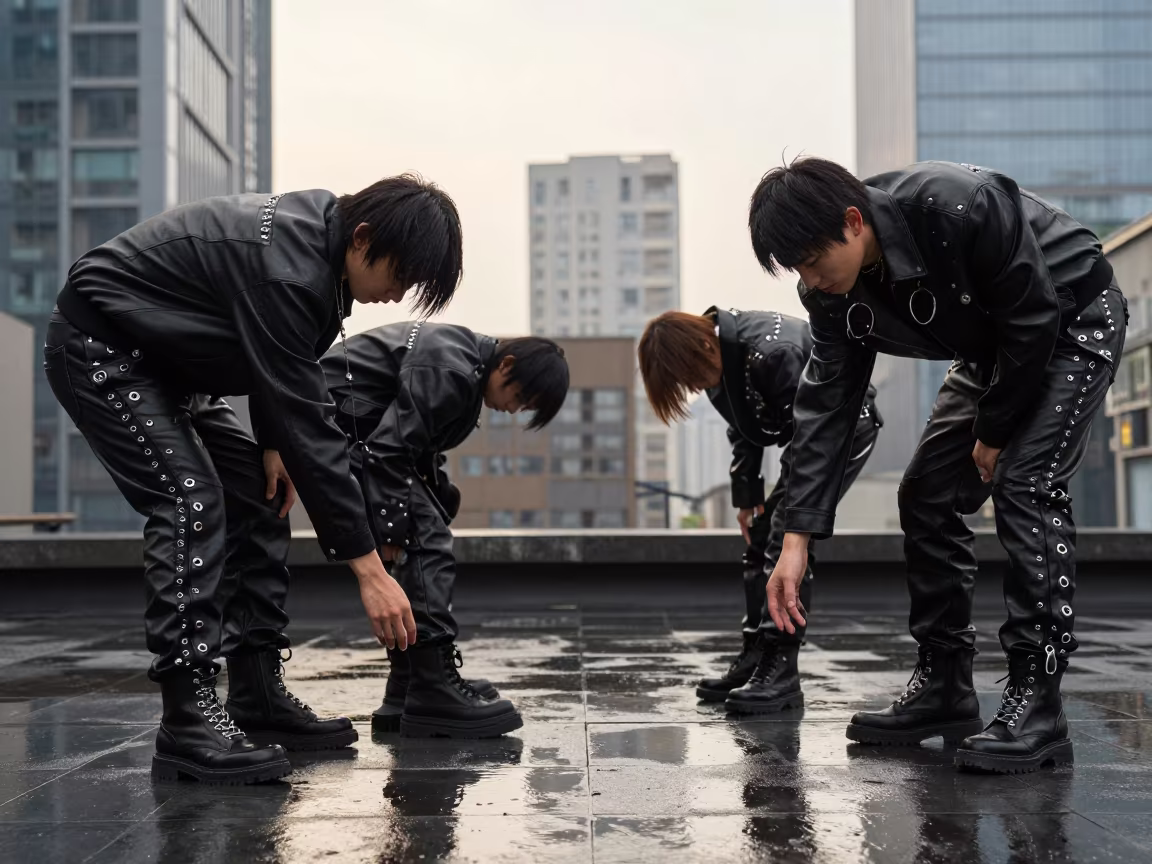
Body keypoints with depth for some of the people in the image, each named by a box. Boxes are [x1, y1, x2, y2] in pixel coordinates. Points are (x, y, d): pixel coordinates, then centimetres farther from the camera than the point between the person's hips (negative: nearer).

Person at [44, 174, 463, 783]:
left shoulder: (319, 229, -5)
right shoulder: (285, 271, -34)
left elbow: (280, 375, 10)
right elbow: (308, 424, -35)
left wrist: (271, 443, -5)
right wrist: (368, 568, -33)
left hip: (163, 360, 10)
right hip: (99, 350, -10)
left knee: (260, 498, 3)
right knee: (192, 501, -22)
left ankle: (258, 697, 7)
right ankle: (187, 721, -19)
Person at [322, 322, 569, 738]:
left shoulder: (466, 373, 11)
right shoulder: (450, 373, -22)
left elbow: (423, 446, 17)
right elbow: (391, 446, -26)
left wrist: (440, 497, 10)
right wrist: (392, 528, -24)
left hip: (358, 434, 11)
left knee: (425, 547, 9)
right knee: (426, 544, -17)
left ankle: (407, 693, 11)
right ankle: (433, 698, -17)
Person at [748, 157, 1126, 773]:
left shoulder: (962, 208, -38)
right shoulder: (831, 289, -16)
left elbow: (1034, 320, -28)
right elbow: (826, 403, -15)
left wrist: (994, 432, -18)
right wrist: (796, 539, -20)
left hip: (1072, 323, -7)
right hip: (991, 348, 7)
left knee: (1024, 484, -22)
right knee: (926, 494, 0)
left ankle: (1035, 705, -19)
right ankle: (942, 688, 8)